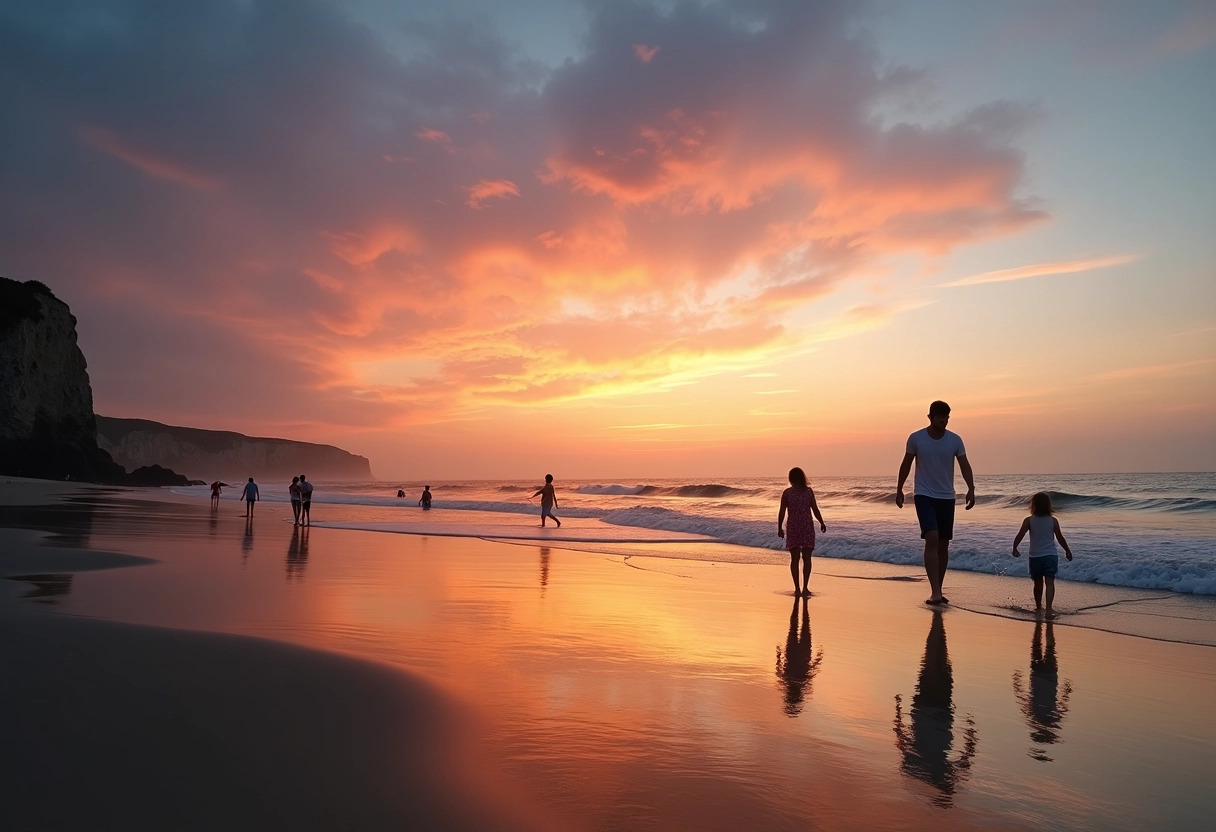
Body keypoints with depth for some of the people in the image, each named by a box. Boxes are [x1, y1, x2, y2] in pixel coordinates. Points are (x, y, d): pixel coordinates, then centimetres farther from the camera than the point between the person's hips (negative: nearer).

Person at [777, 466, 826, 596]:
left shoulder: (787, 492, -3)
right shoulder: (809, 491, -2)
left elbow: (782, 512, -4)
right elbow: (815, 510, -1)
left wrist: (779, 528, 5)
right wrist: (822, 523, 13)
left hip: (793, 528, 0)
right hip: (807, 527, 0)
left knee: (794, 559, 8)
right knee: (806, 558, 7)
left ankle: (797, 589, 8)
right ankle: (805, 588, -1)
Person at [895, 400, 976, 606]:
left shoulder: (955, 440, 0)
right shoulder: (916, 438, -5)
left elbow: (964, 465, -1)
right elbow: (906, 464, 5)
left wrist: (971, 489, -16)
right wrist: (899, 490, 8)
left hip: (947, 498, 3)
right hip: (924, 496, -3)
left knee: (943, 544, 8)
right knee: (932, 539, -18)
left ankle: (938, 591, 20)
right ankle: (934, 592, -18)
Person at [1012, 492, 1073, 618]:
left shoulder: (1029, 521, -6)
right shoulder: (1053, 521, -2)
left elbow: (1019, 536, -11)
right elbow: (1060, 538, 4)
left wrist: (1015, 549, 3)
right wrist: (1067, 551, 18)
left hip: (1035, 556, 1)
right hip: (1051, 555, 0)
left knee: (1038, 583, 14)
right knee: (1049, 582, -7)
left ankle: (1038, 607, 28)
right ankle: (1048, 609, -21)